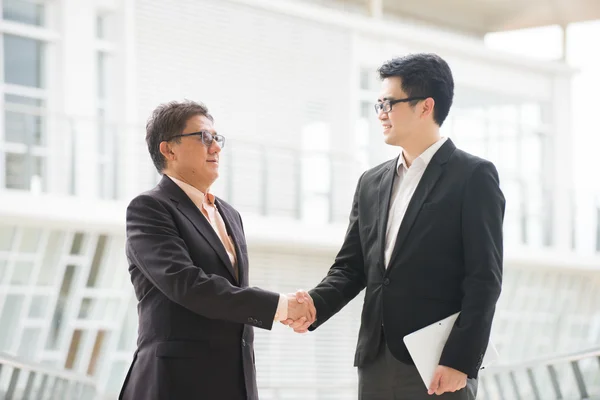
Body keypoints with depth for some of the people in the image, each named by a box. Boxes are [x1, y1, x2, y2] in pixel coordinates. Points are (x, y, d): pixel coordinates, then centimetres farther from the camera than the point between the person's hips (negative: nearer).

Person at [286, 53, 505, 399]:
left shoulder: (473, 176, -3)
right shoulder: (372, 183, 16)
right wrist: (317, 305, -6)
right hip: (376, 363, 6)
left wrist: (460, 362, -16)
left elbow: (484, 279, -9)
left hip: (438, 366, -6)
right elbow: (351, 267, 14)